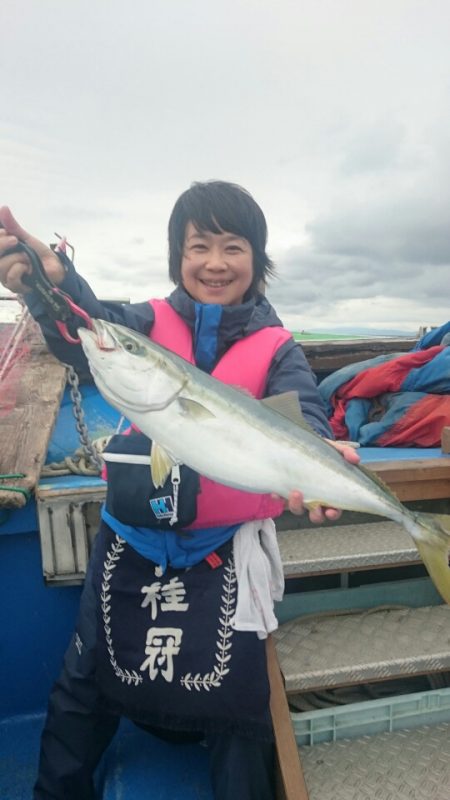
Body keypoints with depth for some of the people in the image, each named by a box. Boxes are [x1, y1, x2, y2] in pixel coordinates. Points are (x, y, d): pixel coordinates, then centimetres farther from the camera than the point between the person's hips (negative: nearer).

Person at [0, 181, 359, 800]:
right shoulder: (150, 323, -2)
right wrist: (51, 284, -43)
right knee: (86, 679, 20)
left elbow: (300, 416, -19)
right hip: (130, 541, 2)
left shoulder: (277, 348, -4)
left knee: (236, 695, 12)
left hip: (223, 549, -1)